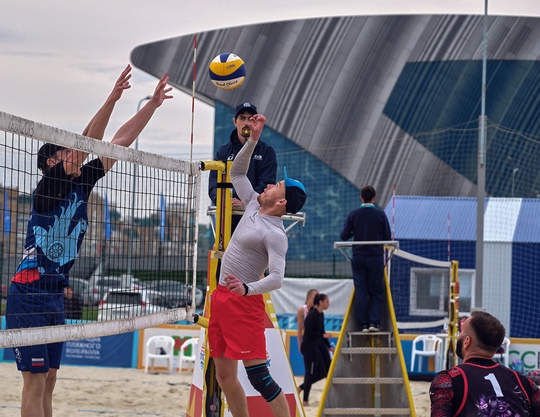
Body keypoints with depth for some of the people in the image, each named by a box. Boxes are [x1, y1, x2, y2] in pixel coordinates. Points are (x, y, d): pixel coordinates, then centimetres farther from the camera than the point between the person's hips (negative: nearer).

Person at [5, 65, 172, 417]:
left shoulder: (81, 184, 11)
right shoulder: (49, 186, -9)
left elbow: (119, 142, 11)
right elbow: (88, 142, -21)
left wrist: (153, 104, 10)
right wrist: (112, 98, -26)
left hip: (55, 296, 9)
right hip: (29, 294, -9)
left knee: (48, 380, 9)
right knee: (36, 380, -9)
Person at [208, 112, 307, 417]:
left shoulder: (275, 234, -15)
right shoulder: (254, 206, 9)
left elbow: (277, 278, -24)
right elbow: (237, 173, 21)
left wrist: (247, 288, -40)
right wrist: (253, 139, 10)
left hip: (244, 303, -9)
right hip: (221, 298, 9)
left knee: (257, 374, -13)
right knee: (224, 375, 11)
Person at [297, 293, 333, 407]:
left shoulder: (321, 314, 10)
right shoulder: (312, 314, -17)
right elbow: (308, 332, -21)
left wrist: (329, 346, 16)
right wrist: (323, 335, -23)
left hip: (319, 345, 9)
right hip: (310, 346, -9)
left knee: (324, 372, 4)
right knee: (312, 373, -3)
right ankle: (305, 400, 8)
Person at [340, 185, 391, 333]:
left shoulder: (353, 214, -3)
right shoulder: (380, 214, -6)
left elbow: (344, 236, -2)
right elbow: (387, 237, -2)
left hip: (358, 257, 1)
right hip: (376, 257, -1)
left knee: (360, 291, 6)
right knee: (376, 291, 8)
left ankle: (363, 324, 4)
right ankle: (374, 322, -1)